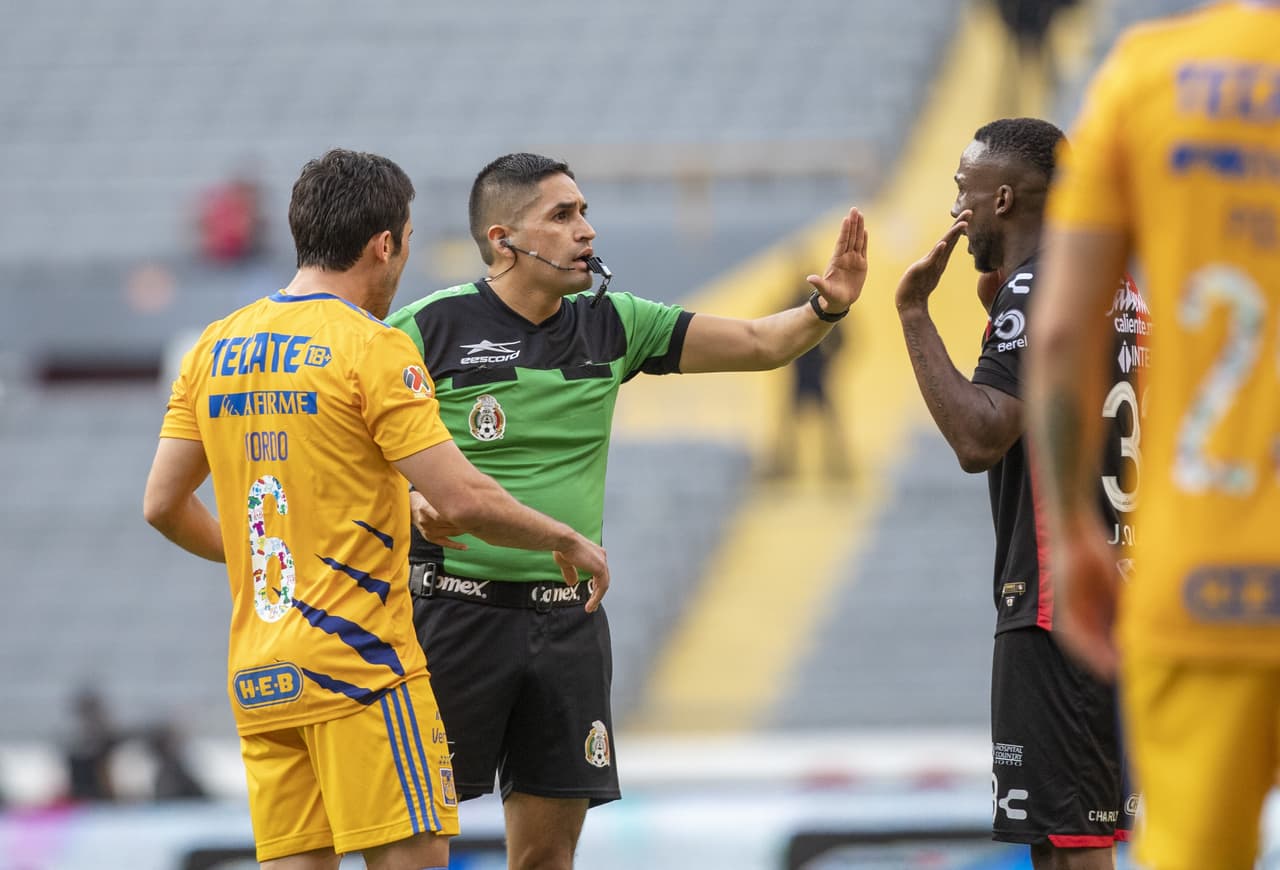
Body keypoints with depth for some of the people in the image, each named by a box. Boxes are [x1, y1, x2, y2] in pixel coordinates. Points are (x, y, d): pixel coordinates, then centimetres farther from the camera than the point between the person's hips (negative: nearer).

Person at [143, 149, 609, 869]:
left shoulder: (216, 347, 11)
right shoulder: (372, 348, -9)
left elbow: (163, 505, 13)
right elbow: (463, 500, -15)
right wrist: (567, 541, 1)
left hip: (258, 676, 7)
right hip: (359, 661, -7)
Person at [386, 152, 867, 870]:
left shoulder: (610, 325, 8)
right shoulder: (431, 327, -7)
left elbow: (760, 343, 9)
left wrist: (827, 308, -10)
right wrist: (412, 502, -22)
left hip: (568, 619, 5)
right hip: (455, 613, -5)